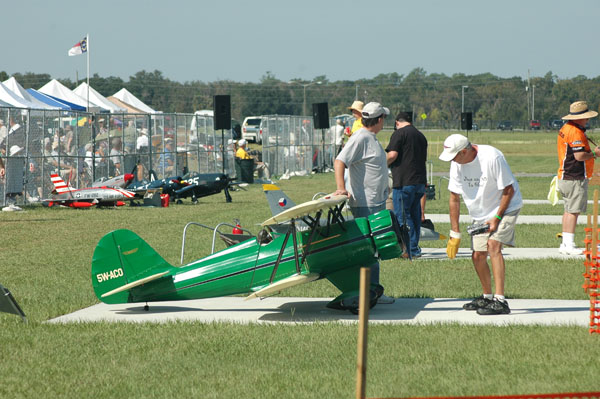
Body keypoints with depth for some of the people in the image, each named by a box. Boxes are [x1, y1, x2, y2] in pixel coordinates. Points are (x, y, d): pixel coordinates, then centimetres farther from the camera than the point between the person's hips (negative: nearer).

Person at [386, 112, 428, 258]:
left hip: (404, 181, -8)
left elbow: (392, 155, -16)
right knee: (415, 214, 14)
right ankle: (414, 248, 18)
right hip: (420, 180, 8)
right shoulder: (421, 136, 18)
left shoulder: (400, 133, -6)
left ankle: (411, 249, -8)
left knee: (402, 215, -4)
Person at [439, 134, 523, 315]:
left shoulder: (492, 158, -25)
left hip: (505, 208, -6)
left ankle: (500, 300, -29)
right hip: (480, 214, 7)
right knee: (477, 256, 4)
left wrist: (496, 218, -20)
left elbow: (508, 190, -18)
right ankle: (487, 297, 28)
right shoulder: (457, 163, -6)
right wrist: (455, 233, 1)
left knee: (493, 244, -24)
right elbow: (454, 198, 2)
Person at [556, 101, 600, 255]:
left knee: (569, 210, 14)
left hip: (565, 176, 10)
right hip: (575, 178, -10)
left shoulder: (564, 129, 15)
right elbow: (579, 156, -24)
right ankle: (569, 245, -8)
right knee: (573, 211, -8)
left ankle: (565, 244, 18)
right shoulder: (575, 132, -18)